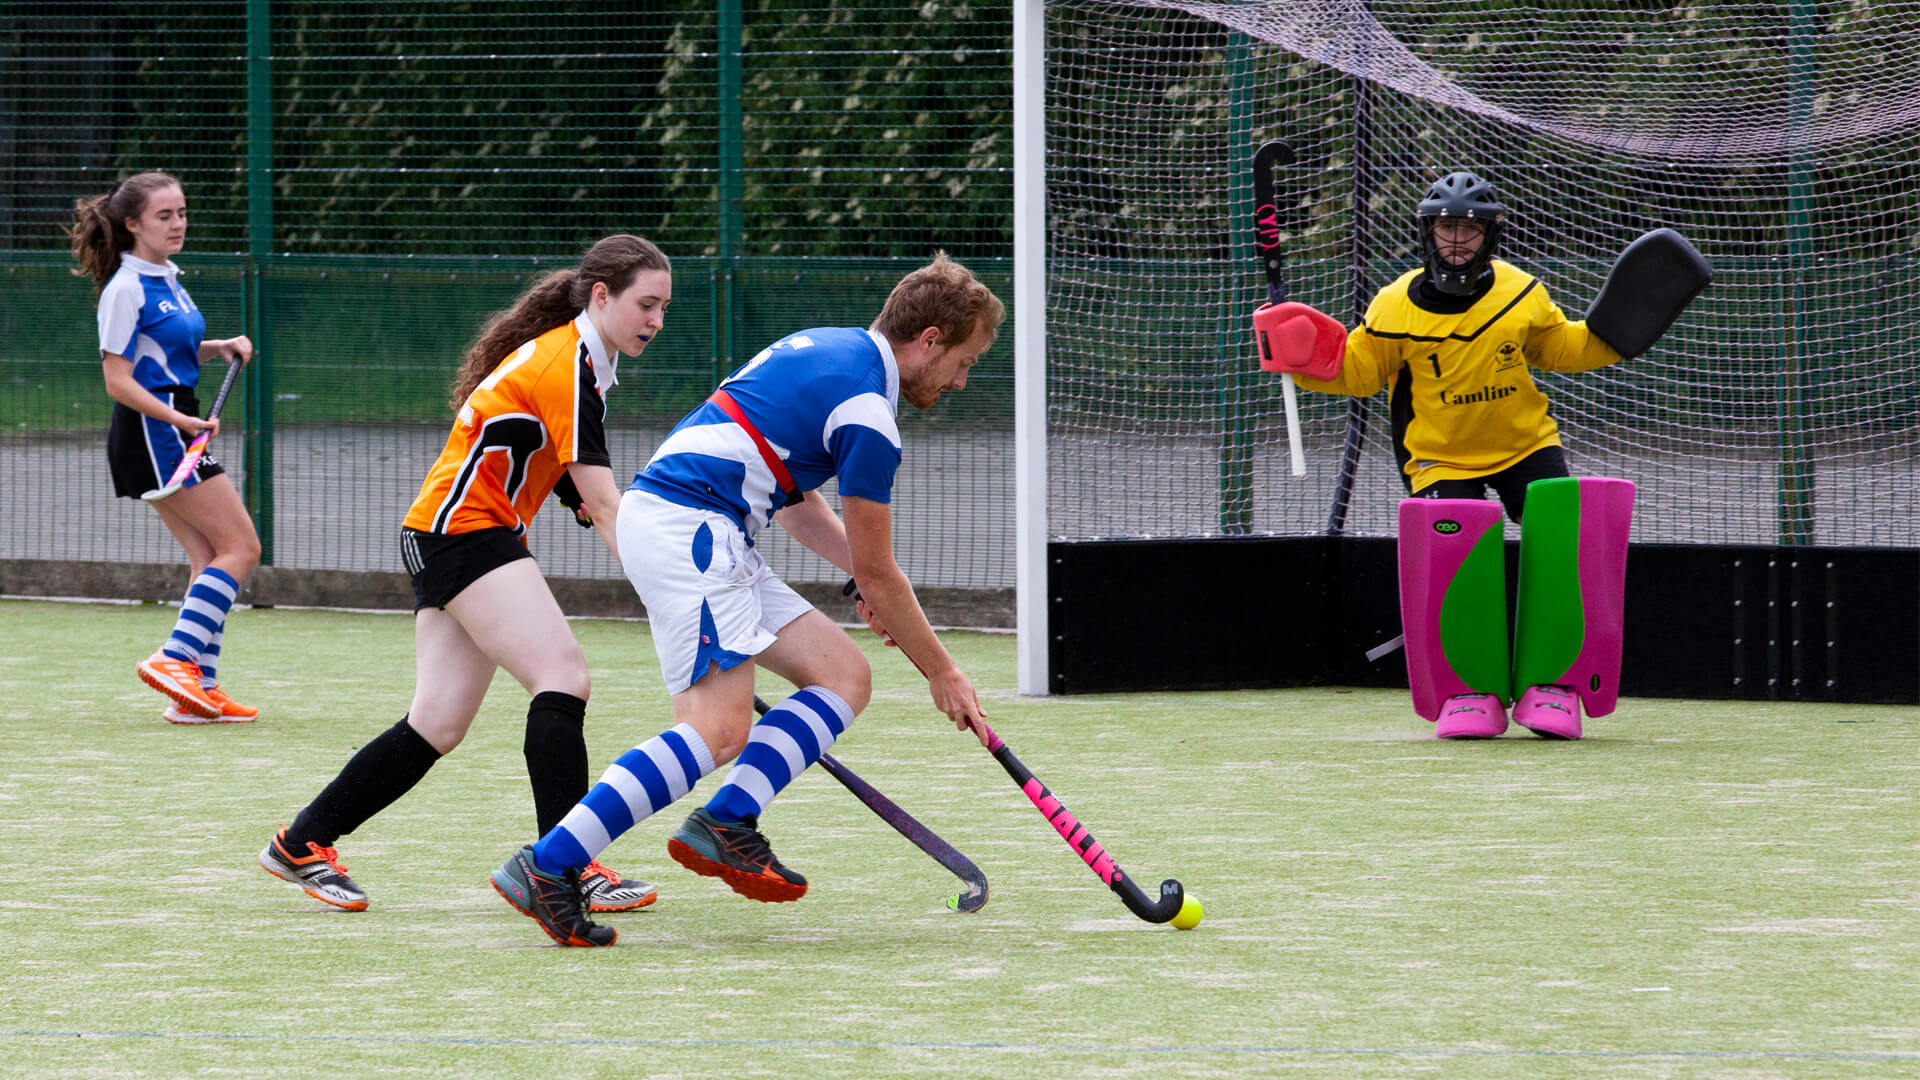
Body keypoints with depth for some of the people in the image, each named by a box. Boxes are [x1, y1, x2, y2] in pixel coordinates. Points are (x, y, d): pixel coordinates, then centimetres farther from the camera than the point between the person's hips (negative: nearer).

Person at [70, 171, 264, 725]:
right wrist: (181, 420, -25)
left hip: (176, 428, 9)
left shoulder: (168, 279, 14)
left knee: (211, 558, 6)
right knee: (241, 547, -11)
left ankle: (199, 688, 6)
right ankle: (172, 658, -14)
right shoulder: (126, 289, -14)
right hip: (152, 431, -9)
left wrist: (219, 347, 11)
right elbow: (118, 381, -16)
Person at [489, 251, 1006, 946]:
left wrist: (868, 577, 20)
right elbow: (878, 575, -4)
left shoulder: (824, 347, 18)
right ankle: (547, 866, -26)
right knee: (719, 730, -20)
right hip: (690, 528, -10)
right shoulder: (867, 415, -11)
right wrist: (942, 674, 8)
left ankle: (726, 823, -6)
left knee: (845, 673, 7)